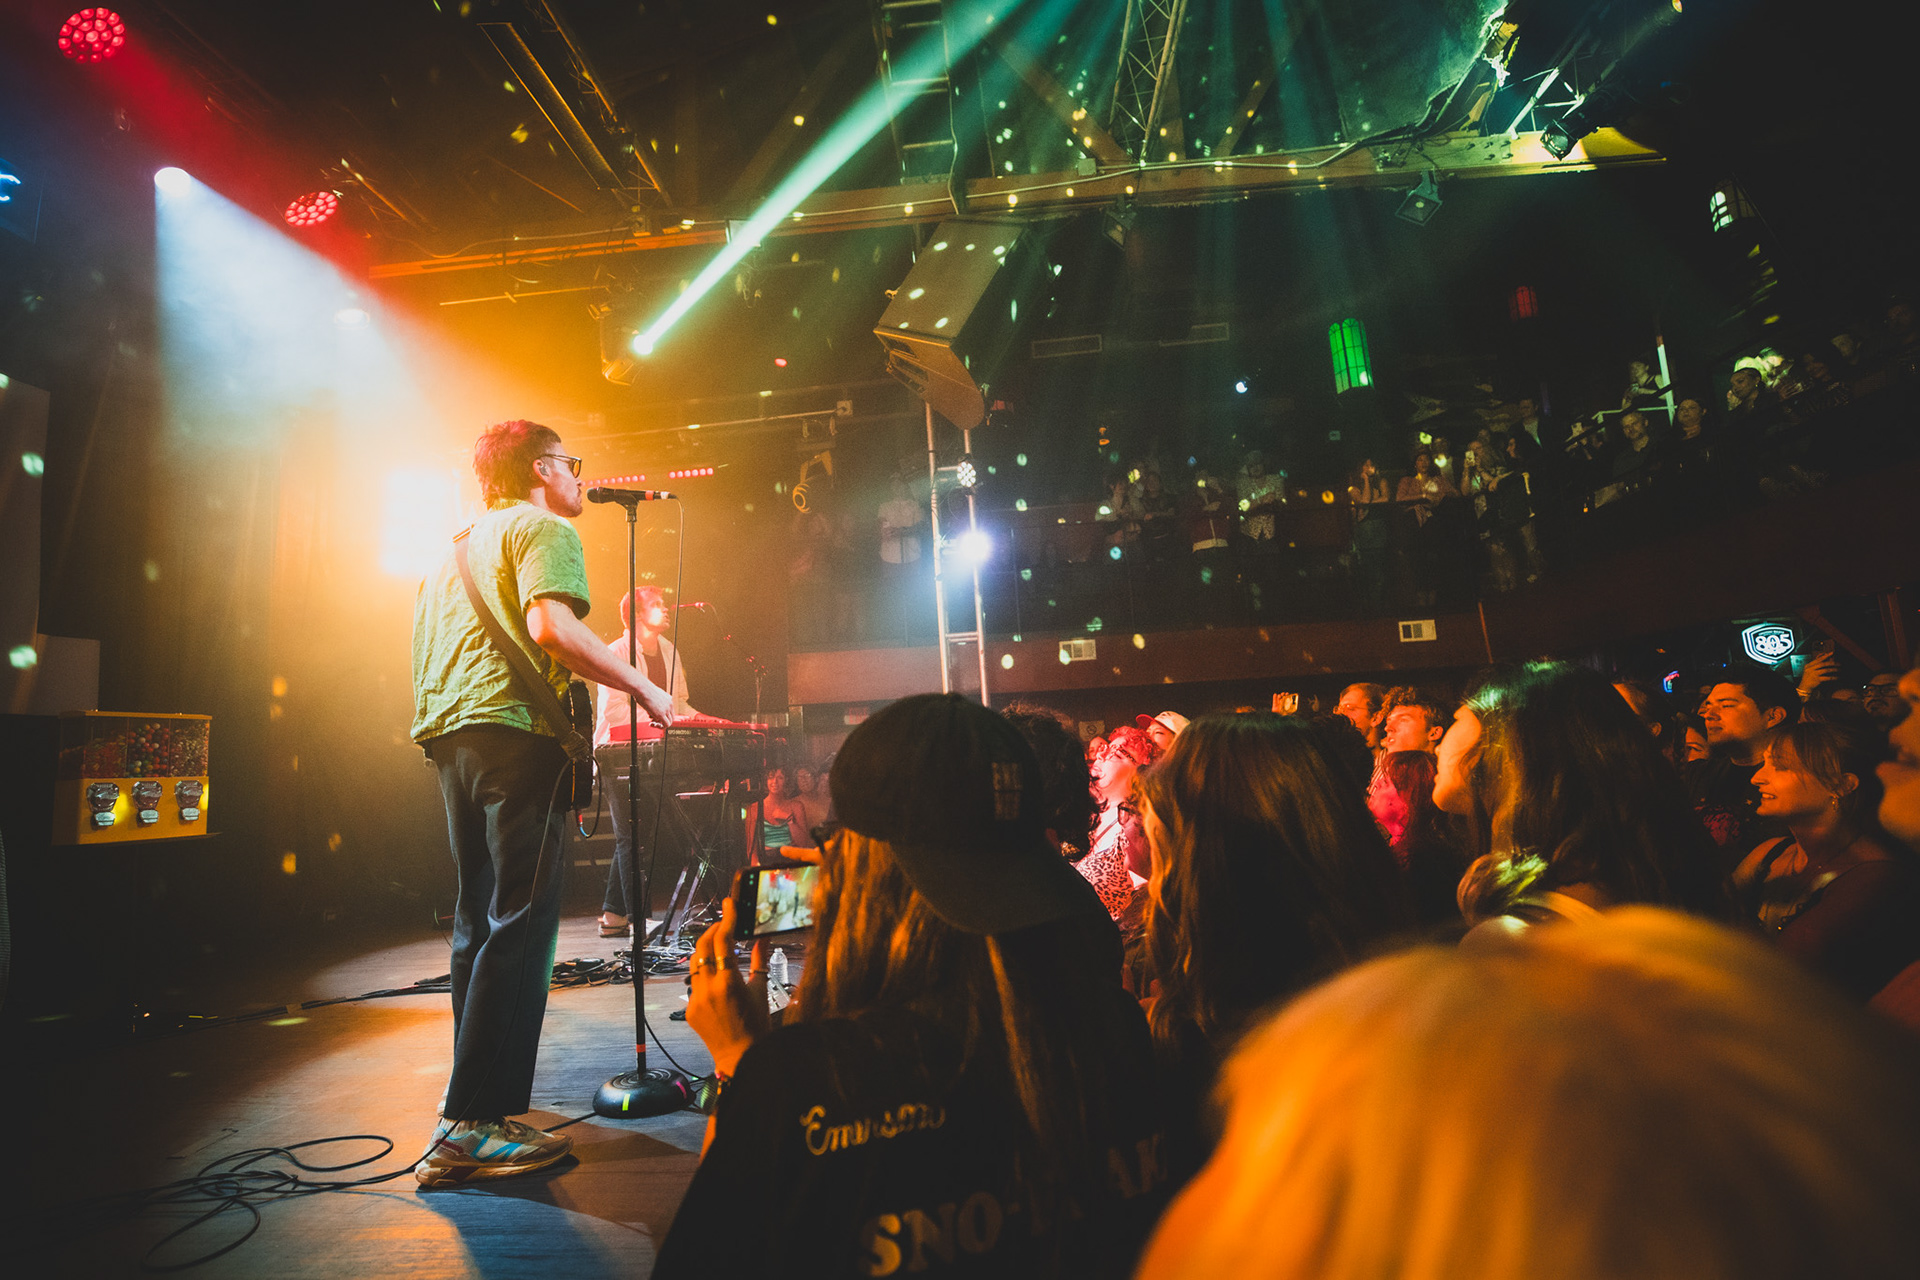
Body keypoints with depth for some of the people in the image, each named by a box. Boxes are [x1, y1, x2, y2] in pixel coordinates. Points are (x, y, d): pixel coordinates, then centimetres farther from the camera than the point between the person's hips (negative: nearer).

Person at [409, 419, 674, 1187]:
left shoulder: (461, 545, 27)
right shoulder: (545, 529, -1)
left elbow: (425, 642, 27)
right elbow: (550, 626, -20)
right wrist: (640, 686, -14)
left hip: (447, 734, 10)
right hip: (513, 729, -10)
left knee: (478, 919, 14)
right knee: (520, 924, -9)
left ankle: (473, 1103, 22)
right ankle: (471, 1126, -9)